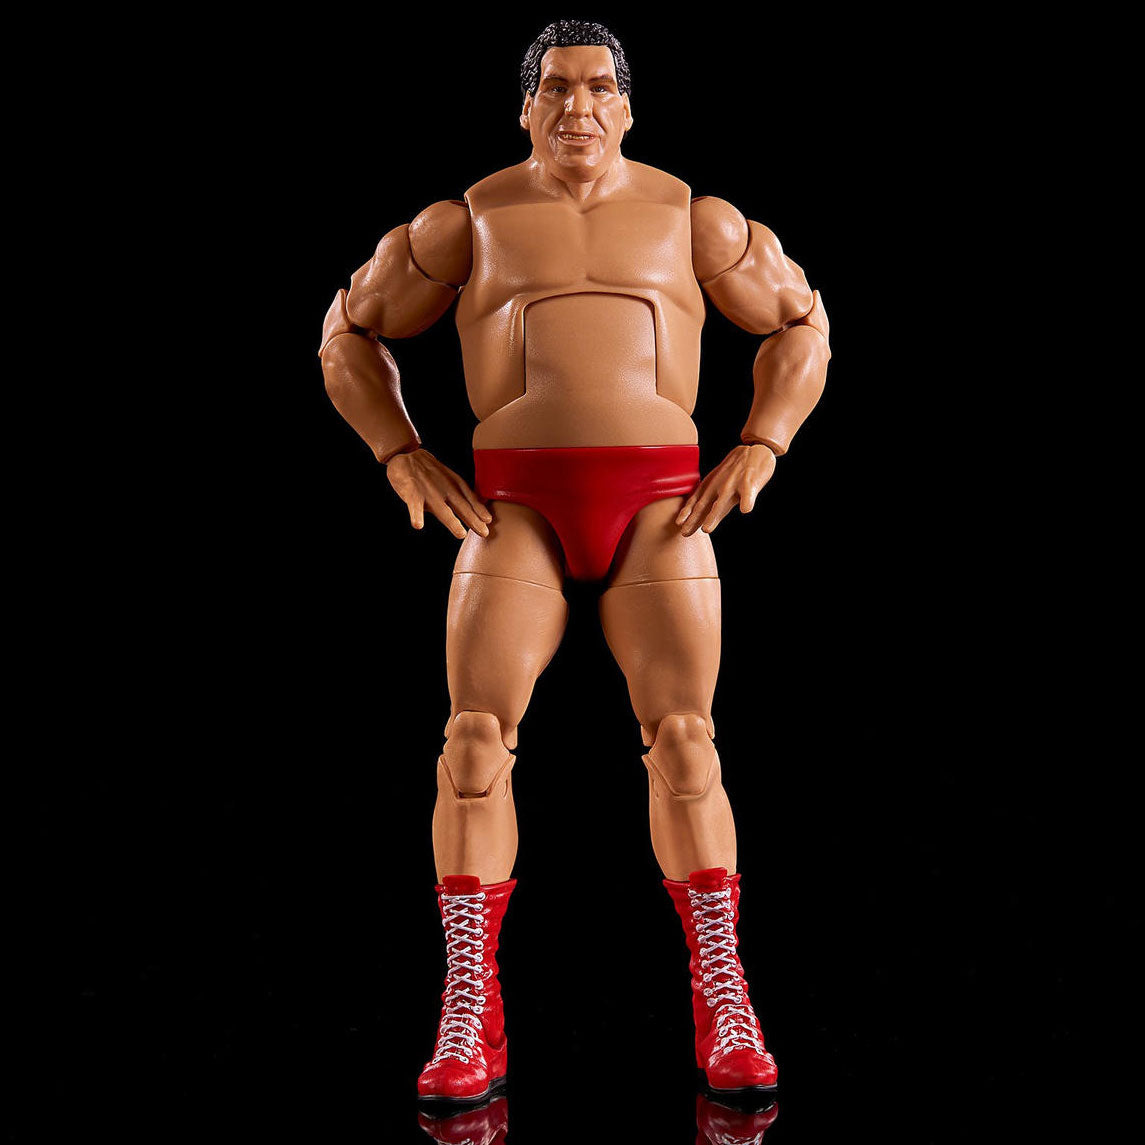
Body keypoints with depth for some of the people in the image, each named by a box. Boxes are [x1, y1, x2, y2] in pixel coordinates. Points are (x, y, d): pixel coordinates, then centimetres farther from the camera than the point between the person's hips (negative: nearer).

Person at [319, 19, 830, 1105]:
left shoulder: (691, 219, 11)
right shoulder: (470, 220, 9)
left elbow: (800, 325, 18)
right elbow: (350, 333, 15)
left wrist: (758, 452, 2)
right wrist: (405, 460, 0)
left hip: (659, 504, 0)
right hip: (516, 506, 0)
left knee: (684, 742, -14)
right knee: (475, 737, -16)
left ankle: (724, 1012, -4)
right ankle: (470, 1026, -10)